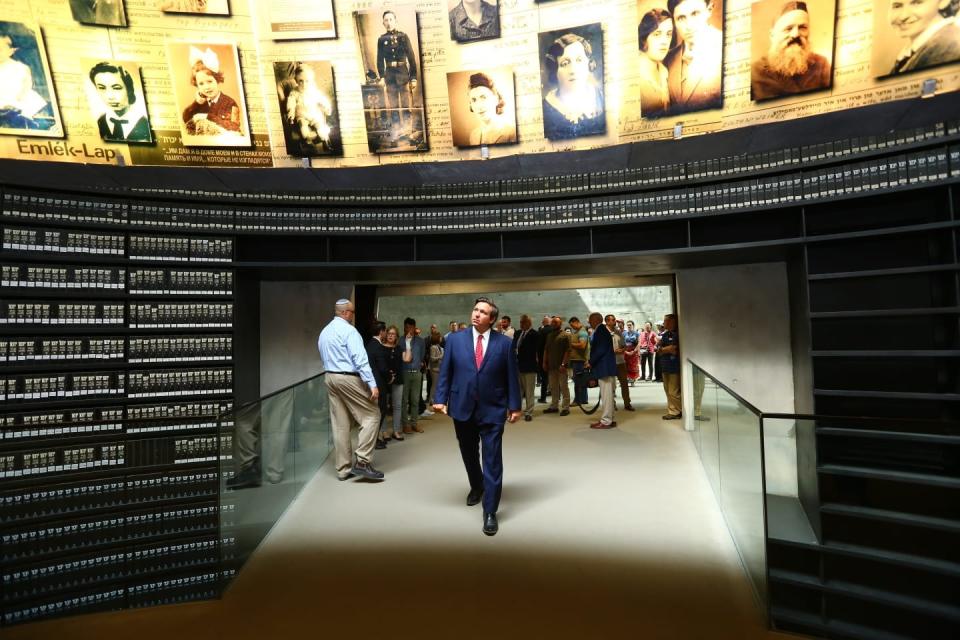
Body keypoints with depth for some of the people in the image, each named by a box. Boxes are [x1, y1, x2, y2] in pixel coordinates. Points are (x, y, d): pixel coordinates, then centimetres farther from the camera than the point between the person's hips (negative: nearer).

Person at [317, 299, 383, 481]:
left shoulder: (324, 332, 15)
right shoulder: (349, 330, -11)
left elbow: (325, 358, 17)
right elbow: (360, 359, -19)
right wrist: (372, 384, -21)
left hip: (329, 377, 9)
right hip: (349, 378, -9)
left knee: (339, 425, 11)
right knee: (371, 415, 0)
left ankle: (343, 469, 17)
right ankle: (362, 462, -6)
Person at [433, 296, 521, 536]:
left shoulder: (504, 343, -3)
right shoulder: (456, 339, 0)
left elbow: (511, 376, 0)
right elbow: (445, 371, 2)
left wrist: (514, 405, -1)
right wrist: (441, 399, -4)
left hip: (492, 410, -2)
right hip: (462, 408, 2)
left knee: (492, 461, -2)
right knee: (469, 455, 20)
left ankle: (490, 512, 10)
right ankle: (476, 487, 48)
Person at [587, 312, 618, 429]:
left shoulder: (600, 330, -14)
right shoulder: (601, 330, 15)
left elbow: (601, 349, -20)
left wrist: (590, 362, -13)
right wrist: (591, 362, 10)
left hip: (605, 368, -10)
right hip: (604, 367, 10)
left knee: (606, 394, -5)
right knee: (607, 394, 14)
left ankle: (606, 421, 0)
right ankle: (608, 418, 22)